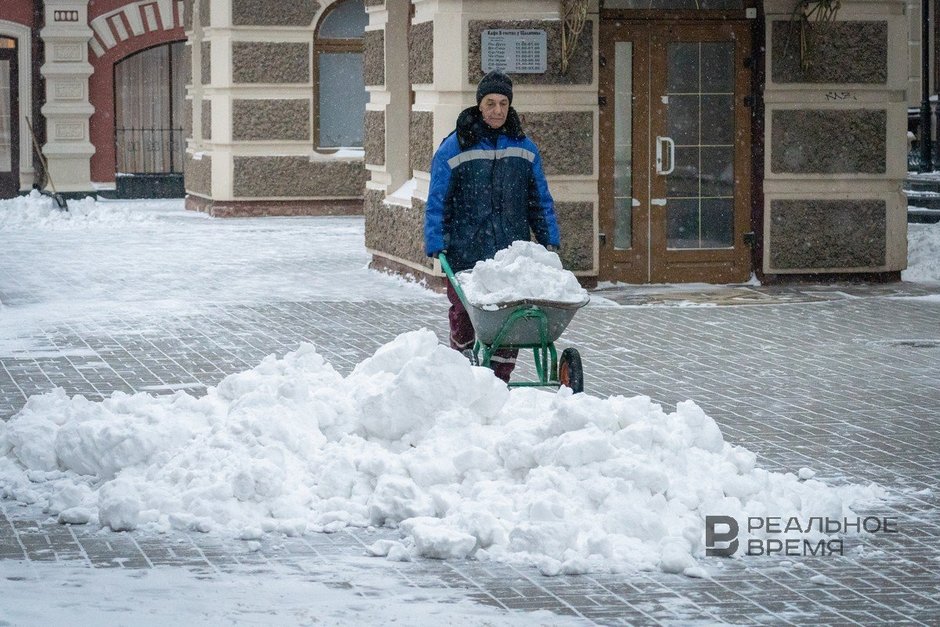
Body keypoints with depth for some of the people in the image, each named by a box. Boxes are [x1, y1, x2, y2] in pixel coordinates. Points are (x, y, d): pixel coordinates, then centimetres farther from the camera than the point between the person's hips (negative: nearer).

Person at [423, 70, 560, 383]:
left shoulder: (524, 147, 9)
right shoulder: (454, 148, -2)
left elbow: (540, 200, 16)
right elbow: (437, 202, -1)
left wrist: (549, 240, 10)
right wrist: (435, 244, -8)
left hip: (512, 254, 2)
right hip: (465, 254, -2)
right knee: (463, 316, 7)